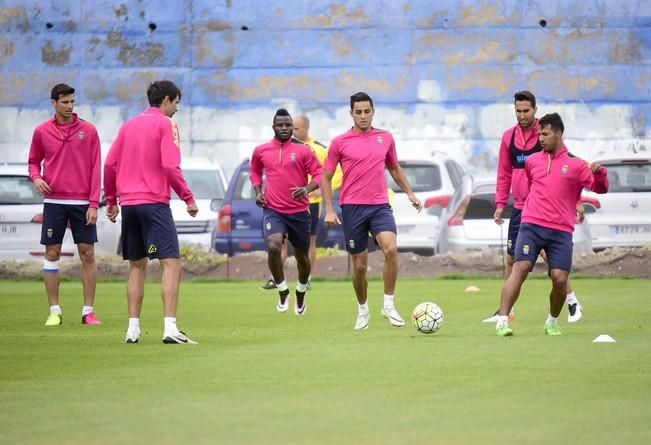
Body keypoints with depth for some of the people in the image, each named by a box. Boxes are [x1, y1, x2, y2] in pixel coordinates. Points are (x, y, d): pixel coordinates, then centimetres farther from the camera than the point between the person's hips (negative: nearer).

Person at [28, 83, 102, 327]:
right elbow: (34, 161, 16)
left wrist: (94, 204, -6)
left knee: (87, 254, -1)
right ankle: (54, 311, 7)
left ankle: (88, 311, 5)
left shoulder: (88, 131, 2)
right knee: (52, 254, 0)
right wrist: (36, 177, -8)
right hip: (54, 201, 1)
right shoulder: (42, 131, 4)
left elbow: (96, 168, 0)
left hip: (82, 203, -1)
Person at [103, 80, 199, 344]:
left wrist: (111, 200, 21)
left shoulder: (129, 125, 15)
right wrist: (188, 198, -7)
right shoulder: (165, 124, -4)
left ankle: (133, 329, 9)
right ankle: (170, 328, -20)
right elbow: (170, 166, -13)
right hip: (154, 202, -7)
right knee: (171, 263, -8)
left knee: (137, 267, 13)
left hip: (128, 203, 7)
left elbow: (110, 164, 13)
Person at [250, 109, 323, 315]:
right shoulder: (261, 151, 4)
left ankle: (301, 294, 40)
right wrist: (258, 191, 5)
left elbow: (319, 174, -3)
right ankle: (283, 292, -8)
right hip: (273, 210, 0)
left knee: (302, 256, 13)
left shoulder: (303, 150, -3)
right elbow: (255, 172, 22)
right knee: (273, 246, -27)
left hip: (299, 212, 0)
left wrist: (307, 189, -22)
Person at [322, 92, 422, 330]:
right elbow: (326, 177, 5)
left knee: (391, 249, -23)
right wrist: (329, 210, -2)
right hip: (352, 208, -1)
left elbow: (394, 168, 23)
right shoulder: (339, 142, 1)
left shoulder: (386, 138, 8)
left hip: (380, 206, 1)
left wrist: (410, 193, 18)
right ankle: (362, 310, 25)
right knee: (359, 265, 4)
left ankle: (389, 305, -12)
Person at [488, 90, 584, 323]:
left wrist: (576, 202, -9)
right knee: (511, 259, 7)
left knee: (550, 256, -9)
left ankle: (573, 303, 4)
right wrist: (500, 203, 9)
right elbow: (504, 173, 15)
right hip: (520, 208, 5)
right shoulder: (509, 137, 8)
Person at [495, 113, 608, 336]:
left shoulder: (575, 164, 4)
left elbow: (599, 188, -2)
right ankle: (502, 321, -20)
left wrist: (599, 173, -21)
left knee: (560, 279, -8)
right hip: (531, 225, 1)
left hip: (561, 231, -1)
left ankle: (552, 322, 17)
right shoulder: (532, 161, 13)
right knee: (520, 268, -16)